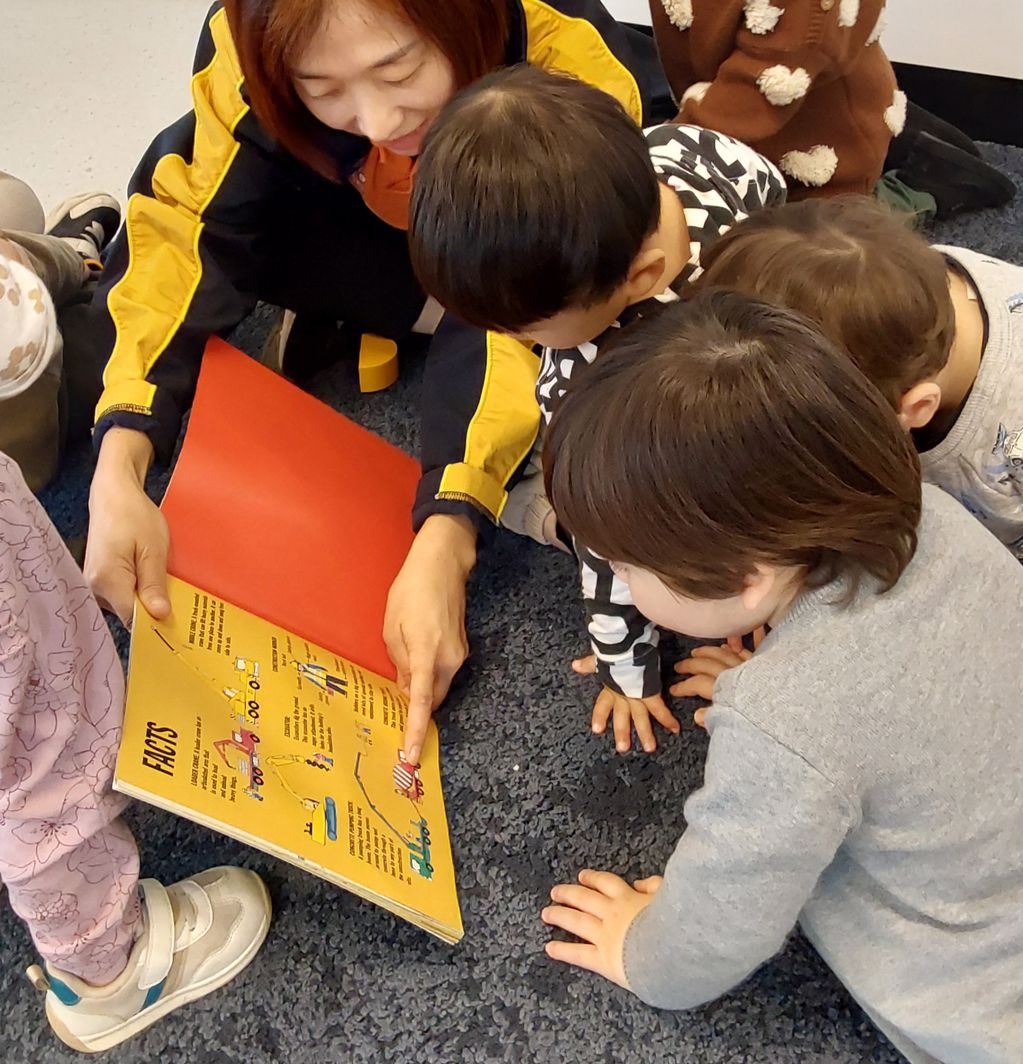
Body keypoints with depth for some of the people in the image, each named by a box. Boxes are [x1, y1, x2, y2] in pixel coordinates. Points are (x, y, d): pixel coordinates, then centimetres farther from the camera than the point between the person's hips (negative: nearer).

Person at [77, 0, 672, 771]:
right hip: (383, 230, 2)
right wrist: (118, 469, -46)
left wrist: (445, 539, -48)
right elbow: (189, 234, -31)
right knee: (182, 184, -19)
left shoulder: (578, 72, -39)